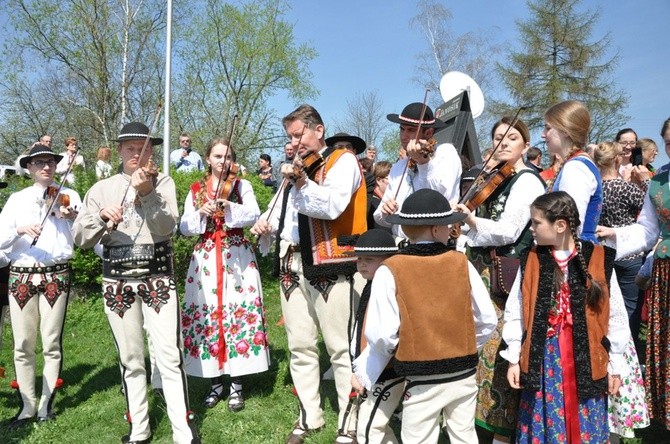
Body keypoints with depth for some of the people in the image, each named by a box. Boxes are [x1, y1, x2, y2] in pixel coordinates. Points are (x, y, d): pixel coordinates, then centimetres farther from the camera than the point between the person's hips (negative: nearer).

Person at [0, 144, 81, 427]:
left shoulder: (68, 196, 3)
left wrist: (73, 218, -26)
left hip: (56, 276, -2)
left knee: (51, 344, 2)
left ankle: (46, 404, 16)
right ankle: (27, 406, 18)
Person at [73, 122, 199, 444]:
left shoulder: (162, 183, 3)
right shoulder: (102, 189, 8)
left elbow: (168, 227, -13)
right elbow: (80, 237, 2)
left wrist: (146, 193, -26)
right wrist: (102, 214, -16)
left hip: (157, 278, -2)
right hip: (117, 281, 3)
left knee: (169, 357, -6)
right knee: (130, 360, 11)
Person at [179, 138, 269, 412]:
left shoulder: (242, 186, 6)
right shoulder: (195, 190, 12)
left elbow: (254, 215, -11)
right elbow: (184, 228, 5)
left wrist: (230, 208, -26)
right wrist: (201, 214, -13)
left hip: (238, 258, -2)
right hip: (205, 259, 2)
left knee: (239, 313, -6)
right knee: (207, 314, 0)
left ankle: (236, 386, 7)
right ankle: (216, 383, 16)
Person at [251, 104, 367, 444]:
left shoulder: (343, 160, -1)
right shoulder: (297, 168, 22)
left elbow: (334, 204, -18)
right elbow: (280, 210, 27)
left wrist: (302, 183, -28)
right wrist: (266, 224, 8)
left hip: (331, 265, -7)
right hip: (293, 265, 8)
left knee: (341, 348, -2)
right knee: (300, 346, 12)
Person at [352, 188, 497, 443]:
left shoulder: (390, 271, -14)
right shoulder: (461, 263, -5)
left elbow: (383, 335, -16)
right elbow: (487, 319, 0)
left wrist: (363, 372, 2)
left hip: (422, 381, -3)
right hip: (463, 374, 3)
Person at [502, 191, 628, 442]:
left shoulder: (599, 261, -4)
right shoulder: (531, 261, 1)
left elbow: (615, 317, 1)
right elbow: (515, 313, 3)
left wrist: (615, 365, 4)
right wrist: (514, 359, 1)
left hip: (586, 358, -1)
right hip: (542, 358, 1)